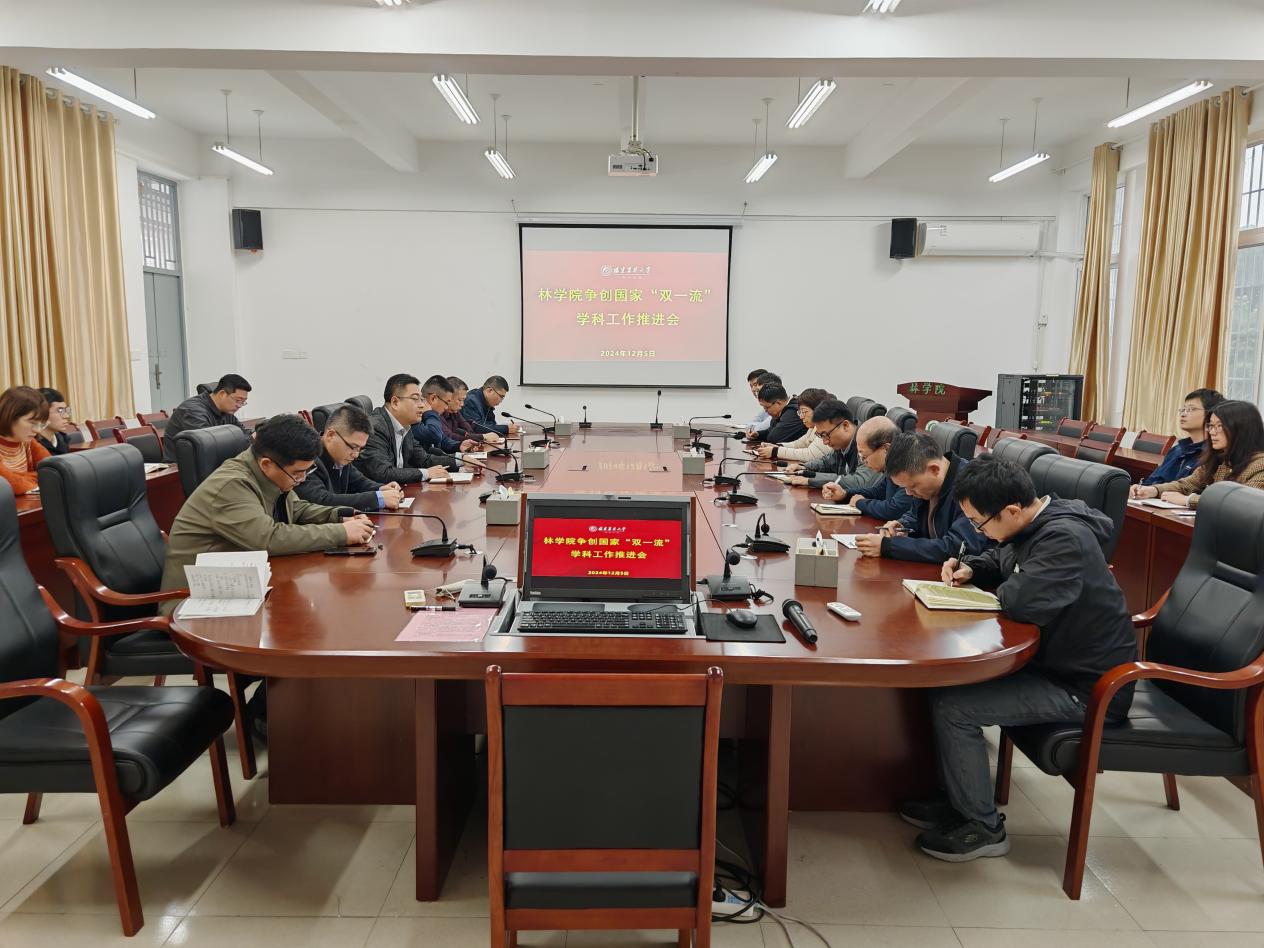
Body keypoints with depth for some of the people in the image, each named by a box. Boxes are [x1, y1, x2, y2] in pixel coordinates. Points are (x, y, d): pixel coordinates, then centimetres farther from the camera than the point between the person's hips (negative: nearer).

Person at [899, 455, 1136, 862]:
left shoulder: (1064, 539, -27)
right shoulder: (1035, 525, 3)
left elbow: (1023, 601, -40)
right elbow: (1000, 560, 23)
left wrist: (1004, 589, -16)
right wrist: (970, 569, 1)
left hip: (1082, 686, -10)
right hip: (1054, 658, 10)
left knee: (950, 706, -17)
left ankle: (983, 828, 3)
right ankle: (958, 800, 18)